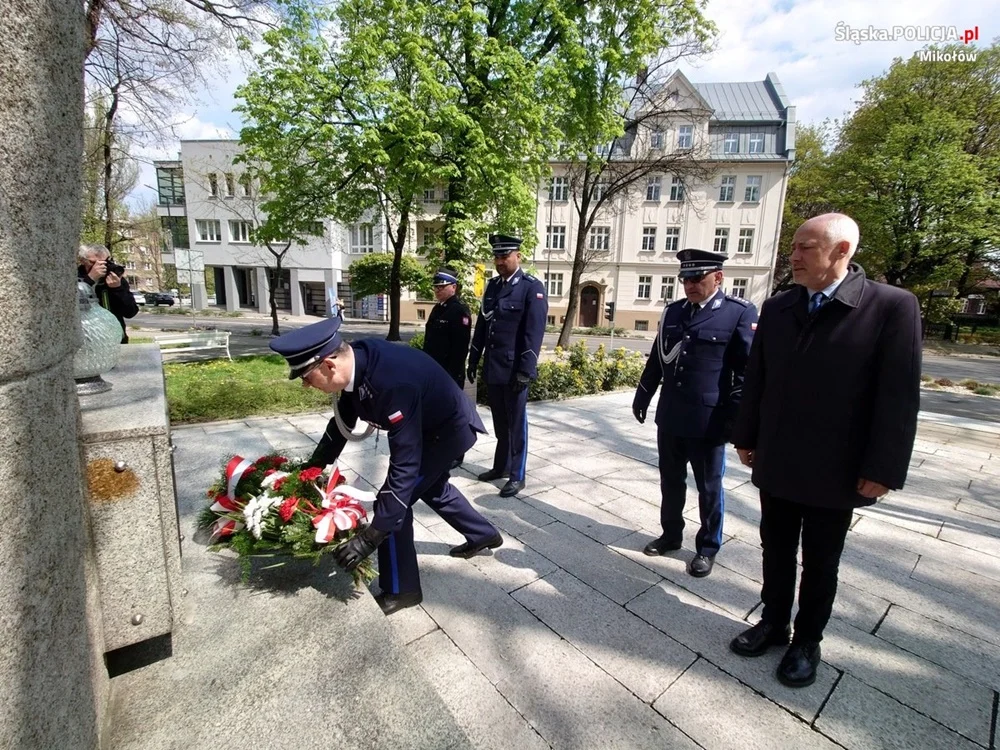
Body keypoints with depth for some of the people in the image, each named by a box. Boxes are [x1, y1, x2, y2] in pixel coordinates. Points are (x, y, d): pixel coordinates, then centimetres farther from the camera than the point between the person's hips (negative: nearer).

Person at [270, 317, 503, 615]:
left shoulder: (393, 384, -41)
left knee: (391, 501, -8)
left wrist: (370, 537, -35)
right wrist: (312, 468, 9)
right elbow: (343, 421, 3)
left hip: (449, 429, -9)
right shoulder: (357, 359, -15)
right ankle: (483, 534, 46)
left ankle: (400, 589, 14)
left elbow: (404, 466, -38)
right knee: (429, 486, 27)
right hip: (431, 422, 9)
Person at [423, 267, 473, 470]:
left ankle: (455, 456, 16)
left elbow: (460, 347, -19)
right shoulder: (438, 309, 14)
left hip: (450, 374, -8)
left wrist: (452, 374, -21)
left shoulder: (460, 310, -13)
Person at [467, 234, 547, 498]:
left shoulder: (532, 287, -8)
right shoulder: (492, 285, 12)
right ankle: (501, 466, 31)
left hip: (514, 370, -6)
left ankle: (517, 476, 16)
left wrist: (525, 370, -18)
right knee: (500, 422, 17)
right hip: (492, 368, 6)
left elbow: (534, 333, -14)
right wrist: (474, 359, 14)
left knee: (516, 423, 4)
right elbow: (481, 324, 16)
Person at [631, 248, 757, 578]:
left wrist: (735, 416, -12)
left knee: (708, 488, 12)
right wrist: (643, 396, 16)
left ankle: (707, 548, 30)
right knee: (670, 481, 17)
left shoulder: (740, 313, -7)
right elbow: (656, 359, 14)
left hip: (709, 421, -5)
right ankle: (671, 534, 36)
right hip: (670, 417, 5)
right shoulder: (672, 311, 8)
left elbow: (749, 370, -8)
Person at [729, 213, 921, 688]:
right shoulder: (777, 308, 2)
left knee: (820, 564, 16)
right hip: (776, 464, 3)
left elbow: (900, 395, -11)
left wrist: (883, 469, -12)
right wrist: (746, 438, 7)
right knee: (775, 551, 17)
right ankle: (773, 623, 38)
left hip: (835, 470, -3)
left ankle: (807, 641, 36)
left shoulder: (892, 306, -10)